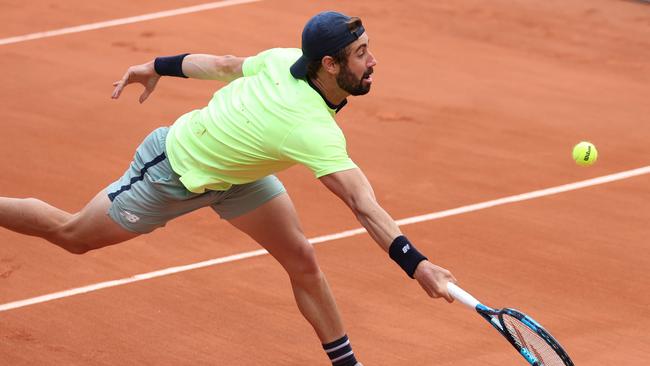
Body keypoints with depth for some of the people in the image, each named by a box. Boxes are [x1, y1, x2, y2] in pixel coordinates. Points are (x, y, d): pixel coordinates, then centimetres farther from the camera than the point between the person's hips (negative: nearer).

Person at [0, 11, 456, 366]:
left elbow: (221, 64, -3)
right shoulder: (315, 131, -42)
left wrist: (156, 66, 11)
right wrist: (417, 266, -50)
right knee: (71, 234, 13)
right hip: (175, 171, -8)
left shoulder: (284, 59, -20)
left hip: (235, 171, 8)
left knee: (302, 259, 1)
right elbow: (365, 208, -46)